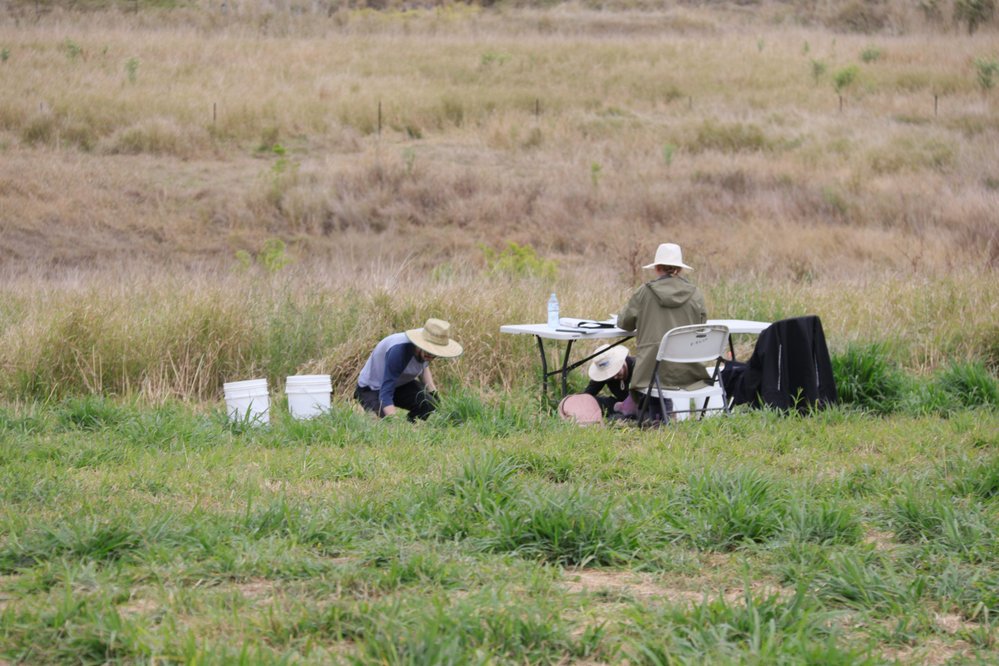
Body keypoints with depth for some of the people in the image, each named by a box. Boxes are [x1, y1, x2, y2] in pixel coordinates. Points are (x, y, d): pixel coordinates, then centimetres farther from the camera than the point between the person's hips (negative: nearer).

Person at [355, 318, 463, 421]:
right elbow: (385, 394, -41)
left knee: (429, 405, -21)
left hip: (400, 384, 6)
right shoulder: (399, 350, -38)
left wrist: (434, 393, 1)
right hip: (371, 389, -6)